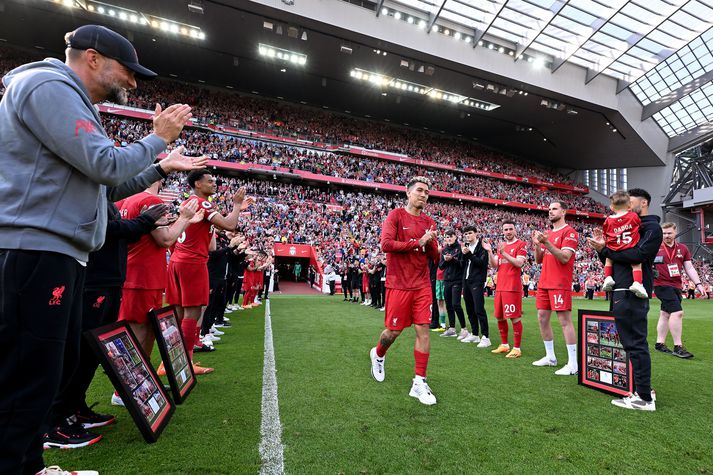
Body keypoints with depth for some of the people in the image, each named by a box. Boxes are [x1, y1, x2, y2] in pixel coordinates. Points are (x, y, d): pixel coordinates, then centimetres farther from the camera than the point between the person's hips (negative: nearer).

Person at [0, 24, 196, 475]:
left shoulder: (68, 98, 24)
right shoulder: (49, 85, -8)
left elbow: (105, 182, 23)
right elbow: (107, 165, -17)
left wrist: (162, 166, 21)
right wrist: (159, 138, -4)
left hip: (57, 252, 11)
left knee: (57, 366, 17)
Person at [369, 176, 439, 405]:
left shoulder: (429, 222, 11)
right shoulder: (396, 215, -4)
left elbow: (434, 257, 12)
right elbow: (386, 244, -17)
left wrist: (430, 243, -9)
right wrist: (418, 242, -16)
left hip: (422, 285, 5)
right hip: (399, 284, -4)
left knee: (423, 330, 0)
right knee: (394, 330, 6)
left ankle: (419, 383, 11)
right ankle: (378, 355, 39)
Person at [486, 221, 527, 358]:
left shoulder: (521, 244, -3)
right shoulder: (501, 246, 17)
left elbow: (519, 263, -16)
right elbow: (494, 265, 10)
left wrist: (504, 253, -23)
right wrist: (489, 251, -3)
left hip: (512, 287, -7)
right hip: (500, 287, 8)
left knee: (515, 317, -3)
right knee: (499, 317, 13)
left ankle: (516, 348, 6)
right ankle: (504, 345, 26)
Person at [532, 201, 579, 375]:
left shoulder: (569, 232, -6)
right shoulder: (547, 233, 18)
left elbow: (564, 258, -18)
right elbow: (539, 260, 15)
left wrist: (546, 242, -25)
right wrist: (537, 244, -1)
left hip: (560, 284, -8)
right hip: (544, 283, 9)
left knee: (565, 320, -6)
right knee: (542, 318, 11)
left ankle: (573, 363, 2)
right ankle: (550, 357, 23)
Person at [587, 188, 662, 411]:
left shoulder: (652, 228, -3)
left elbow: (637, 255, -20)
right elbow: (613, 259, 18)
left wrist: (606, 250, -12)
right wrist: (602, 246, 0)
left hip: (633, 293, -9)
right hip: (621, 292, 9)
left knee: (635, 343, -6)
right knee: (633, 341, 15)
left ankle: (644, 398, 2)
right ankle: (644, 389, 26)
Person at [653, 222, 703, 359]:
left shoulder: (683, 249, 12)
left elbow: (689, 268, 12)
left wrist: (698, 284, 6)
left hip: (676, 286, 6)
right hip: (662, 284, -6)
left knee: (665, 313, 12)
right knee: (677, 312, -14)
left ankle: (660, 343, 21)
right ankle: (678, 347, -8)